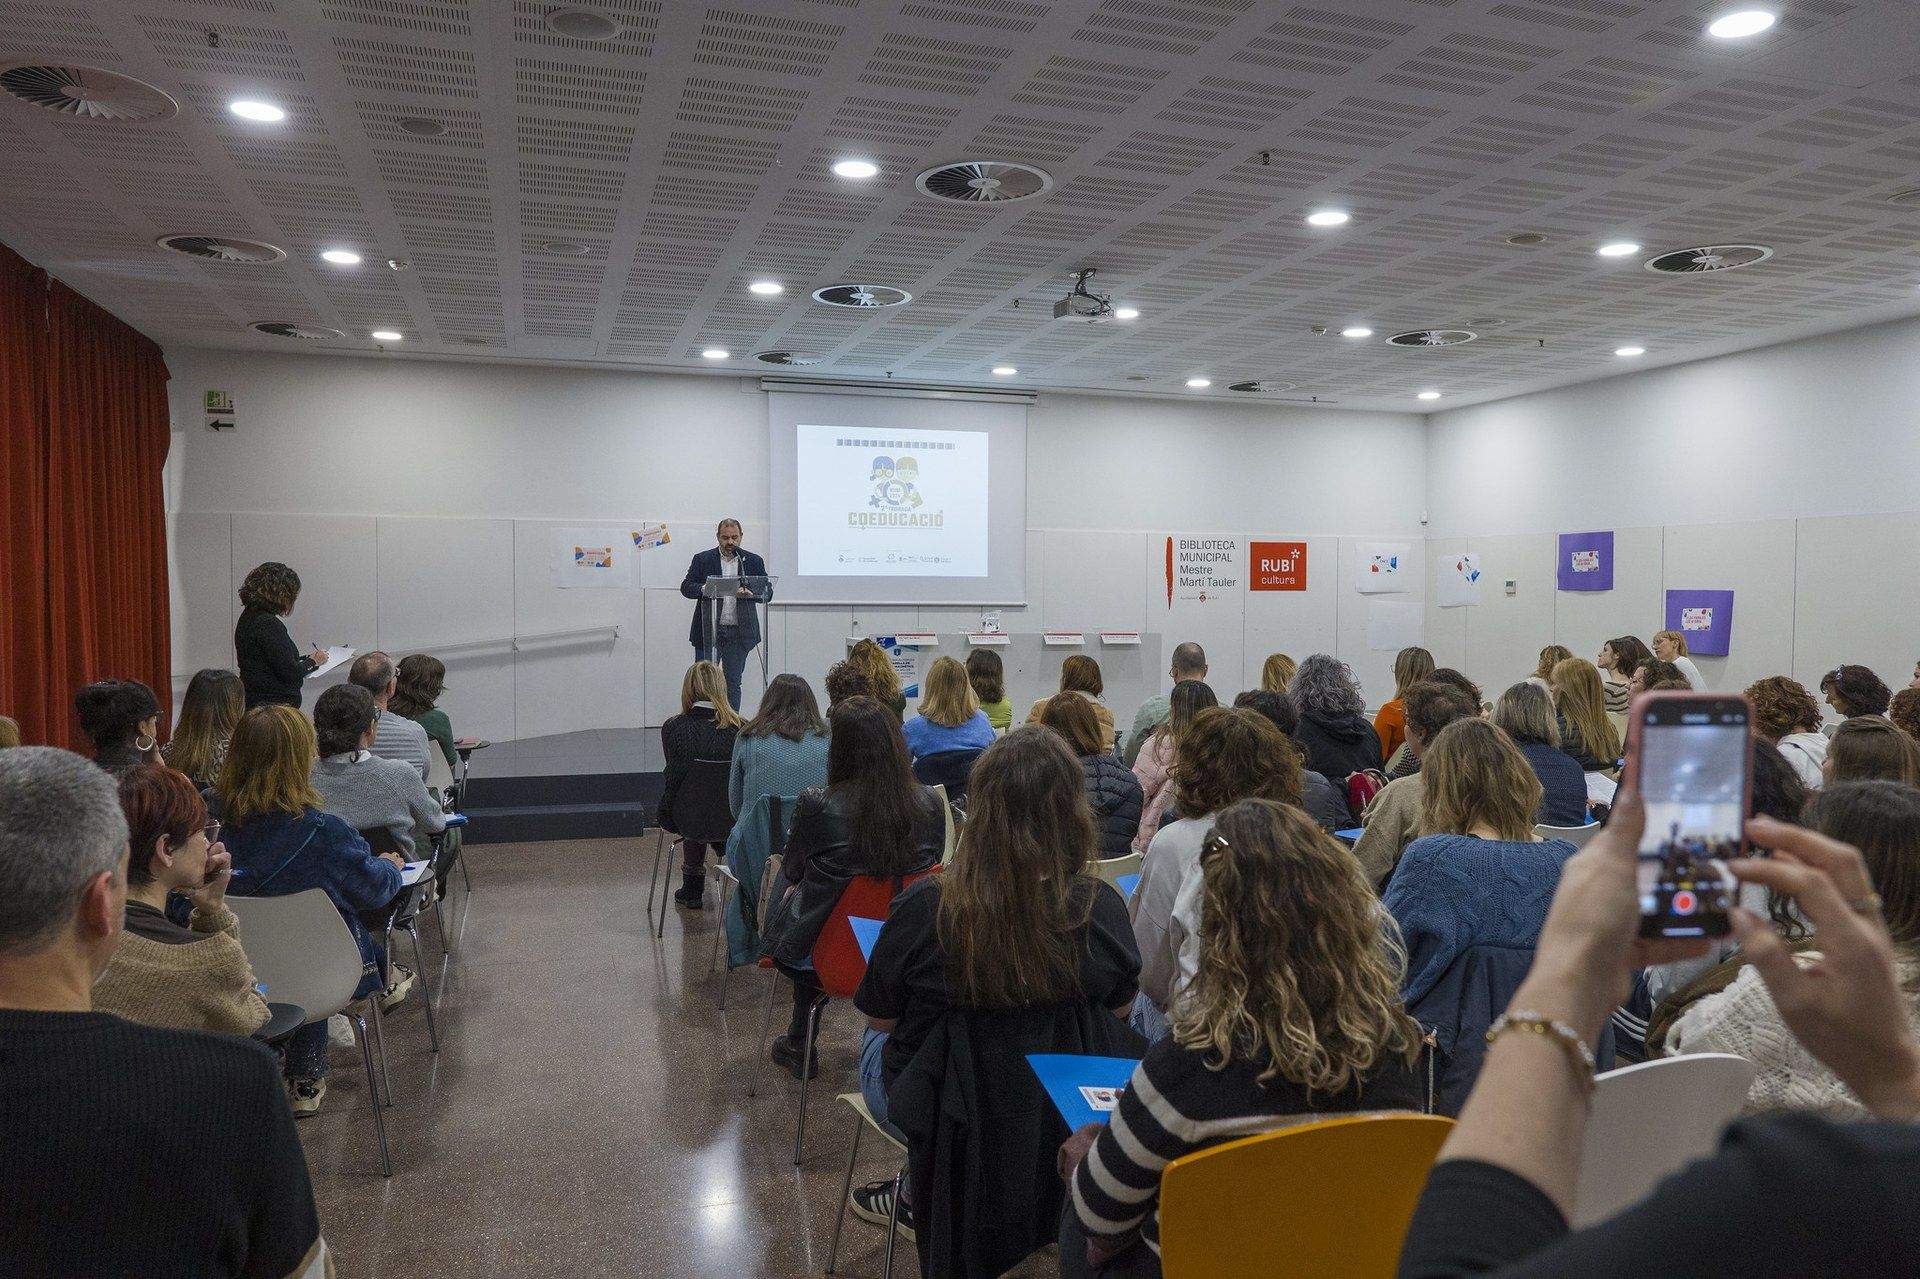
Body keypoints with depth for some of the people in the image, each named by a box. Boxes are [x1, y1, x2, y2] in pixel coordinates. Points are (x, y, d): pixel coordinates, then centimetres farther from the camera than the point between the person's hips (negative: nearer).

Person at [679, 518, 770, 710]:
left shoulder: (754, 561, 8)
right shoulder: (702, 559, 6)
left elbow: (767, 592, 3)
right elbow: (686, 587, 0)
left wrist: (750, 593, -18)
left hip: (739, 633, 1)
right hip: (708, 630, -1)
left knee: (733, 683, 6)